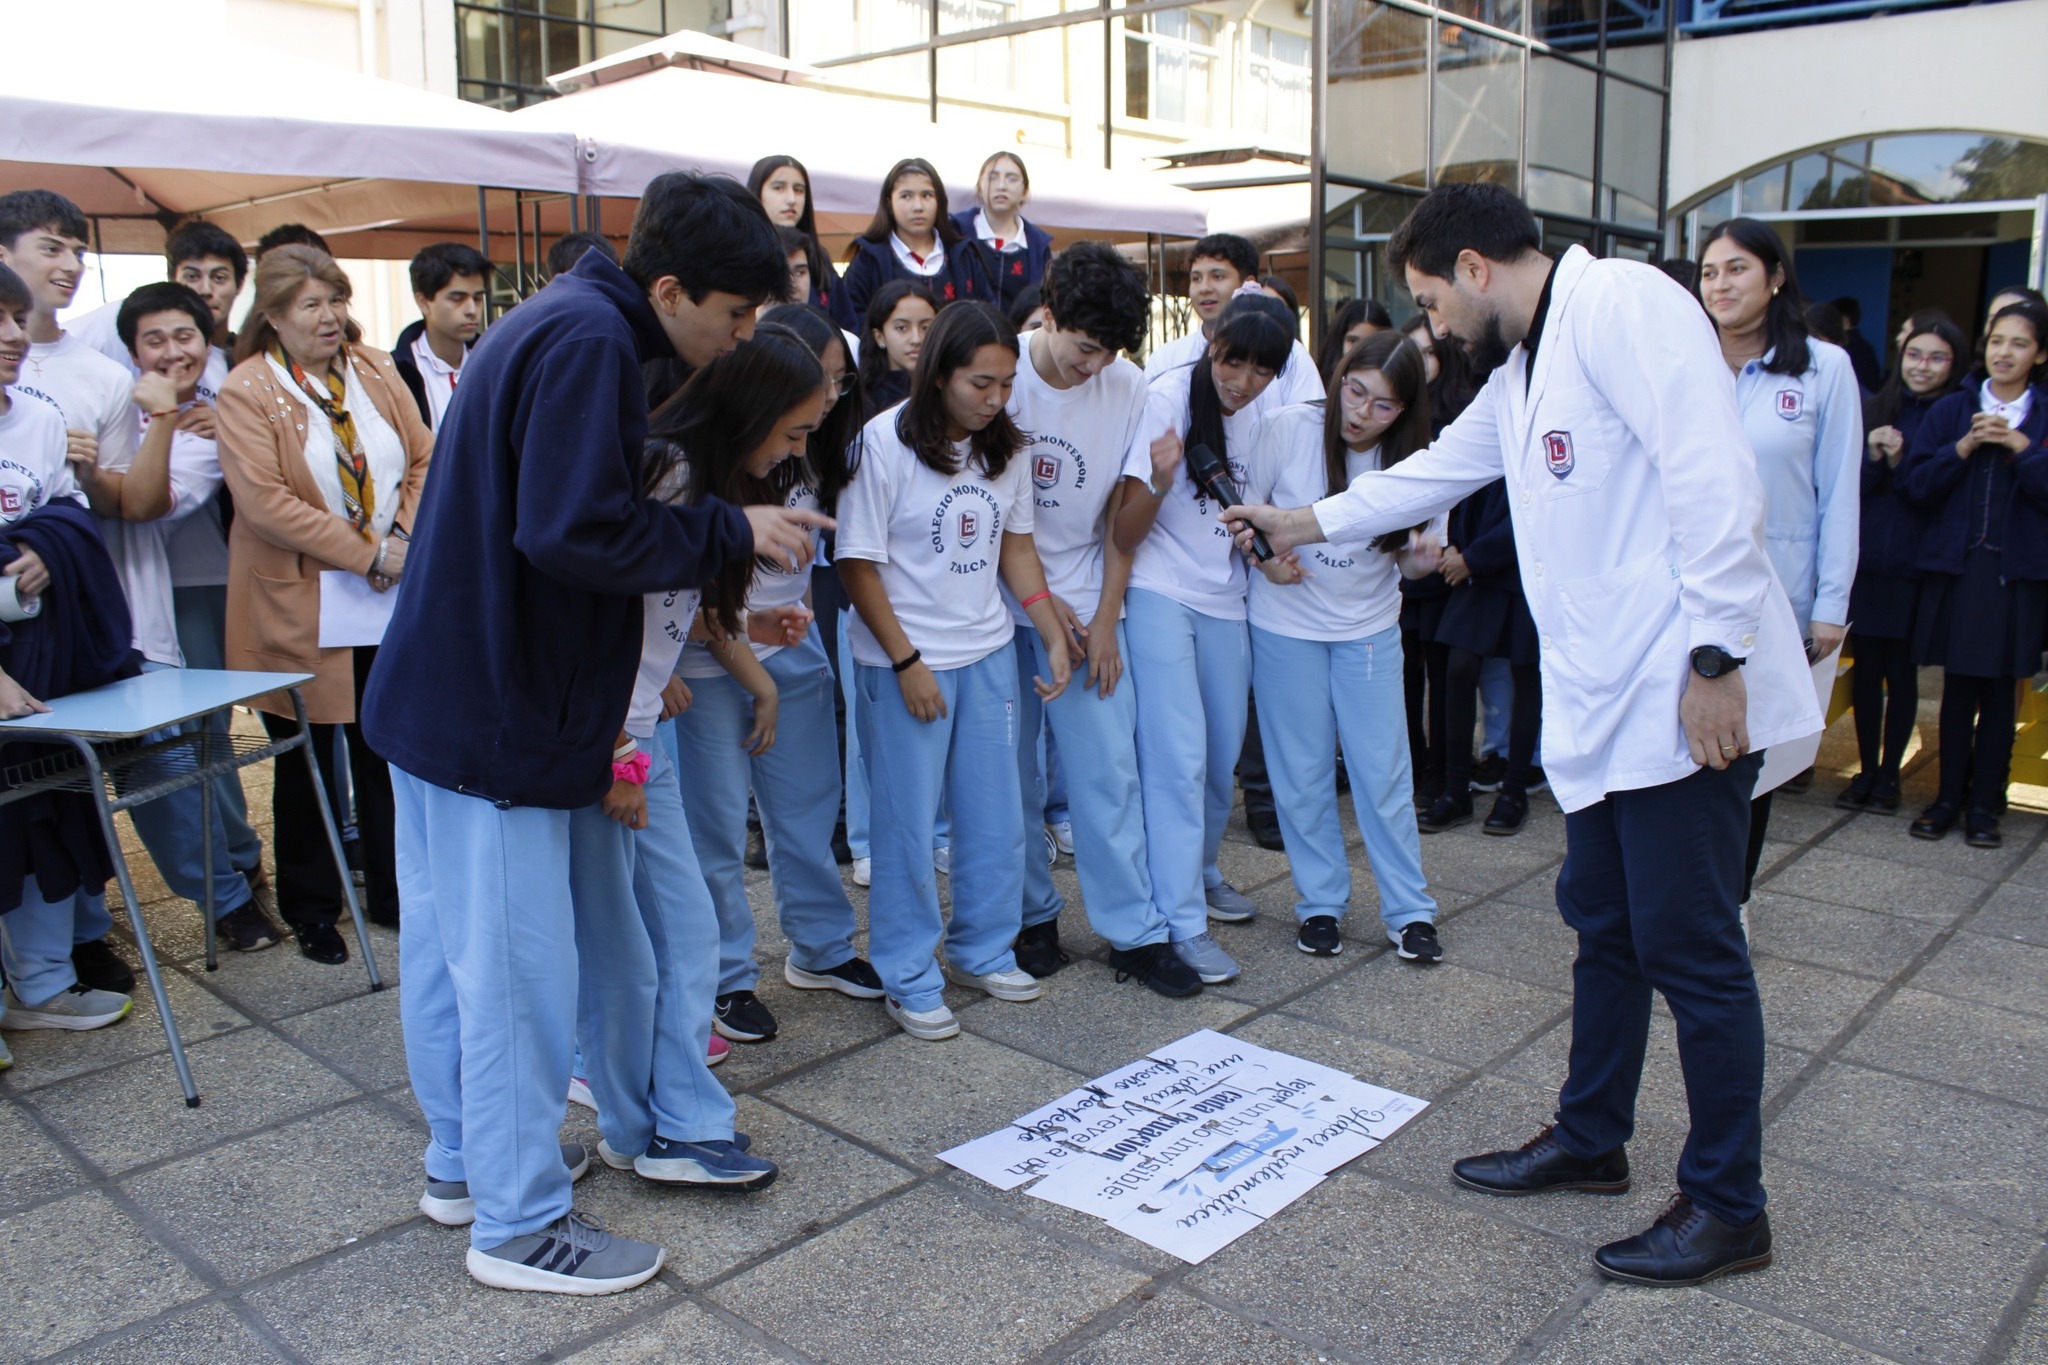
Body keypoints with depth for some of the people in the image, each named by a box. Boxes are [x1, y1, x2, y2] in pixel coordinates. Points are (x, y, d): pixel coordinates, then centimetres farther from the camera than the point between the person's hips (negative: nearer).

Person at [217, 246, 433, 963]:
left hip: (391, 604, 4)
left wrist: (406, 538, -11)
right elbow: (263, 500, -17)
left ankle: (395, 894, 25)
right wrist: (366, 556, -18)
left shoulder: (376, 370, 7)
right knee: (306, 763, 9)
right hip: (301, 613, -4)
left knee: (387, 751, 11)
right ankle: (311, 909, 23)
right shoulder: (247, 392, -8)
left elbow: (424, 458, 6)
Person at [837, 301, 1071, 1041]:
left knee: (996, 818, 12)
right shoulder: (884, 441, -14)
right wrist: (907, 662, -13)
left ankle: (983, 952, 32)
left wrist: (1055, 635, 4)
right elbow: (857, 564, -12)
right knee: (907, 824, 3)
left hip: (989, 653, 5)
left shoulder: (1004, 446, 3)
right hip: (906, 660, -5)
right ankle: (909, 980, 18)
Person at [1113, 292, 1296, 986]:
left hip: (1224, 601, 6)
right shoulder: (1169, 396, -14)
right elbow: (1125, 534, -16)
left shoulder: (1260, 416, 4)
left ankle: (1202, 871, 35)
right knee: (1179, 758, -9)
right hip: (1161, 596, -6)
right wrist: (1159, 483, -34)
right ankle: (1182, 923, -2)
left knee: (1224, 753, 12)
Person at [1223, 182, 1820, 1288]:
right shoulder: (1516, 375, 19)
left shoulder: (1622, 305, -11)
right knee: (1604, 926, 18)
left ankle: (1728, 1207, 15)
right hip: (1602, 702, 9)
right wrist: (1307, 522, 41)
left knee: (1688, 945, -1)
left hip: (1684, 696, -9)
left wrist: (1718, 656, -22)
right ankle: (1589, 1141, 34)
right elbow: (1435, 471, 34)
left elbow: (1713, 478, -20)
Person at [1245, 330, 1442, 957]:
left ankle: (1409, 910, 16)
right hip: (1286, 624, -1)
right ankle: (1320, 904, 20)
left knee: (1383, 771, 2)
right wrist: (1265, 558, -19)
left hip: (1369, 628, 1)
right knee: (1303, 773, 5)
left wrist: (1424, 554, -21)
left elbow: (1406, 557, 1)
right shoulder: (1290, 428, -13)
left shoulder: (1406, 460, -7)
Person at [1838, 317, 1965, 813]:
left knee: (1901, 670, 4)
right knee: (1866, 666, 7)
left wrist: (1899, 462, -17)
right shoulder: (1872, 410, 7)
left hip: (1914, 567, -2)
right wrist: (1873, 456, -12)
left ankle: (1889, 774, 16)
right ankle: (1866, 771, 18)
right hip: (1865, 562, 3)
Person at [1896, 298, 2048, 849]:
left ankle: (1984, 804, 14)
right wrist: (1963, 448, -13)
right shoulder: (1952, 410, 6)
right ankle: (1949, 797, 15)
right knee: (1958, 687, 5)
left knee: (2001, 691, 5)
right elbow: (1914, 483, -2)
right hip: (1955, 567, 0)